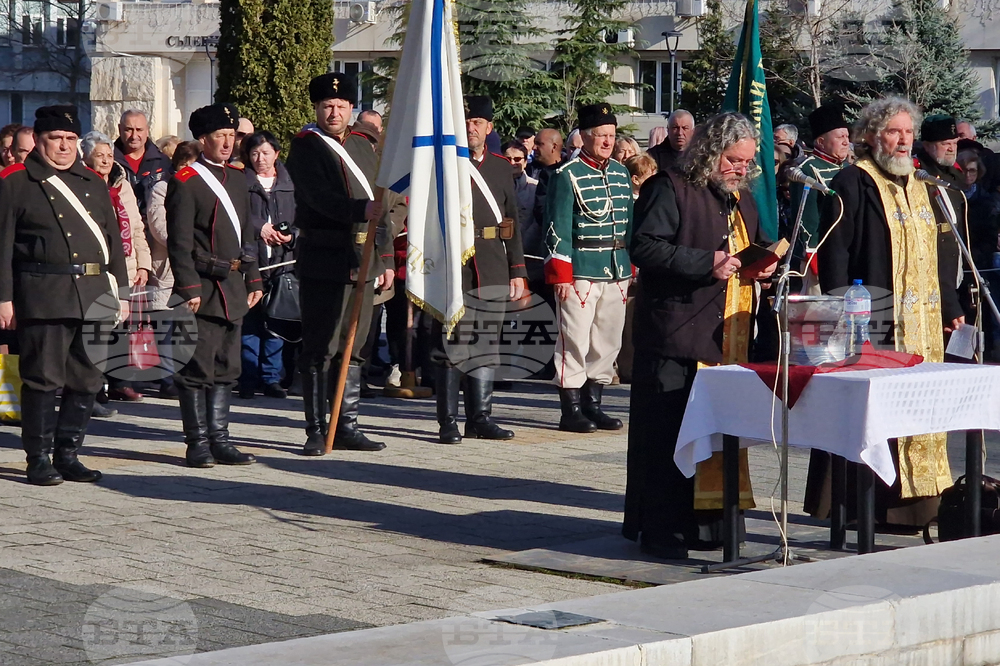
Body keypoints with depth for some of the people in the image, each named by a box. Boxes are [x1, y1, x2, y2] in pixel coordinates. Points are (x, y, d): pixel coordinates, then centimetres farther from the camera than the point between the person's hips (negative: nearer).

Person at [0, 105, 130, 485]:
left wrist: (120, 293, 13)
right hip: (43, 297, -5)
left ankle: (68, 455, 16)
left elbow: (113, 240, 19)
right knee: (44, 379, -3)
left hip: (94, 296, 5)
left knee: (87, 381, 6)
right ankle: (39, 459, 5)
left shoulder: (93, 184, 18)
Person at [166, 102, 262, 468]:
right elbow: (179, 241, -12)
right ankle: (198, 443, 2)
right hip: (204, 286, -8)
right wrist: (189, 287, -17)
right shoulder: (186, 181, -8)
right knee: (198, 368, -3)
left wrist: (253, 279, 17)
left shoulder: (237, 178, 15)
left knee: (226, 368, 10)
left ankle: (219, 440, 15)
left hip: (233, 286, 8)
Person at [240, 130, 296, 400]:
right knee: (249, 322, -3)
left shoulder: (289, 184, 13)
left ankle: (272, 378, 11)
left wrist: (291, 235, -4)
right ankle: (248, 379, 2)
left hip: (282, 262, 2)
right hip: (250, 259, -2)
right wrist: (259, 227, -13)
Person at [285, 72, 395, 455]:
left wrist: (385, 259, 16)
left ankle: (347, 428, 16)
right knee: (320, 350, -3)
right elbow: (320, 198, -20)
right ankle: (316, 431, 1)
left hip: (363, 262, 7)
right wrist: (362, 209, -35)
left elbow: (378, 207, 20)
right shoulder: (306, 147, -4)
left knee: (353, 349, 10)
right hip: (323, 262, -6)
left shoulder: (363, 146, 16)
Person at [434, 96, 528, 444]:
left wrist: (518, 270, 11)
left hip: (492, 270, 4)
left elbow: (512, 223, 15)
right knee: (450, 346, -2)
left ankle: (480, 417, 16)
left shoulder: (501, 167, 13)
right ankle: (448, 422, 3)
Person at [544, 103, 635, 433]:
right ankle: (571, 411, 1)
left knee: (609, 340, 10)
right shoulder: (567, 176, -6)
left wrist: (632, 268, 15)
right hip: (580, 271, -6)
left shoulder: (622, 174, 14)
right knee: (575, 340, -4)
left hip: (617, 272, 6)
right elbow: (558, 228, -8)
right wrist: (561, 275, -12)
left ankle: (592, 403, 20)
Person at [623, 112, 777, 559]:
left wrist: (761, 266, 8)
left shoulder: (741, 197, 19)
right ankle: (660, 530, -2)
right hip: (676, 334, -8)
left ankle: (703, 521, 16)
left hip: (727, 336, 8)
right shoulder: (670, 189, -6)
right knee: (669, 434, -6)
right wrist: (705, 264, -20)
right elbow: (644, 248, -15)